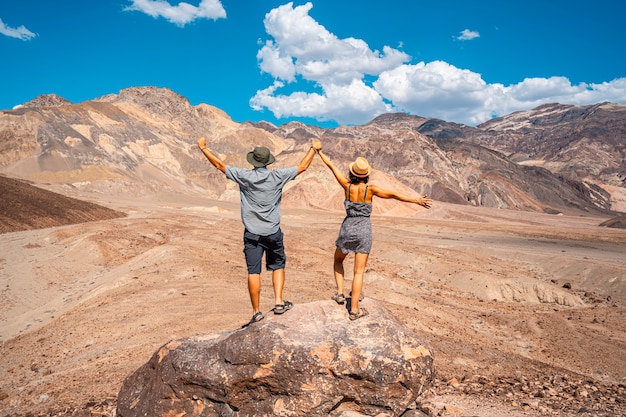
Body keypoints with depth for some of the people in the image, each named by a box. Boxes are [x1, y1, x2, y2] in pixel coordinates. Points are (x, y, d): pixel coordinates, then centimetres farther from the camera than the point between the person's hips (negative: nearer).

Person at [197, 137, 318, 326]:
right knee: (278, 266, 18)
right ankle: (279, 302, 9)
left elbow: (219, 164, 1)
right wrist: (314, 149, 20)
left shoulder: (244, 176, -7)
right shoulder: (277, 176, -6)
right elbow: (302, 166, 5)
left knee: (253, 272, 2)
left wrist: (203, 147, 14)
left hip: (252, 233, -1)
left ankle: (256, 312, 6)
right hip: (273, 232, 1)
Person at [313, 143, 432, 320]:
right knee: (359, 272, 1)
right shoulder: (370, 189, -9)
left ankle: (340, 292, 18)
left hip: (348, 228, 1)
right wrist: (416, 200, -6)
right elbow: (393, 195, -11)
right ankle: (354, 310, 2)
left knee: (338, 261, 28)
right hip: (364, 230, -1)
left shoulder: (347, 186, -6)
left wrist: (319, 152, 15)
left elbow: (331, 166, 4)